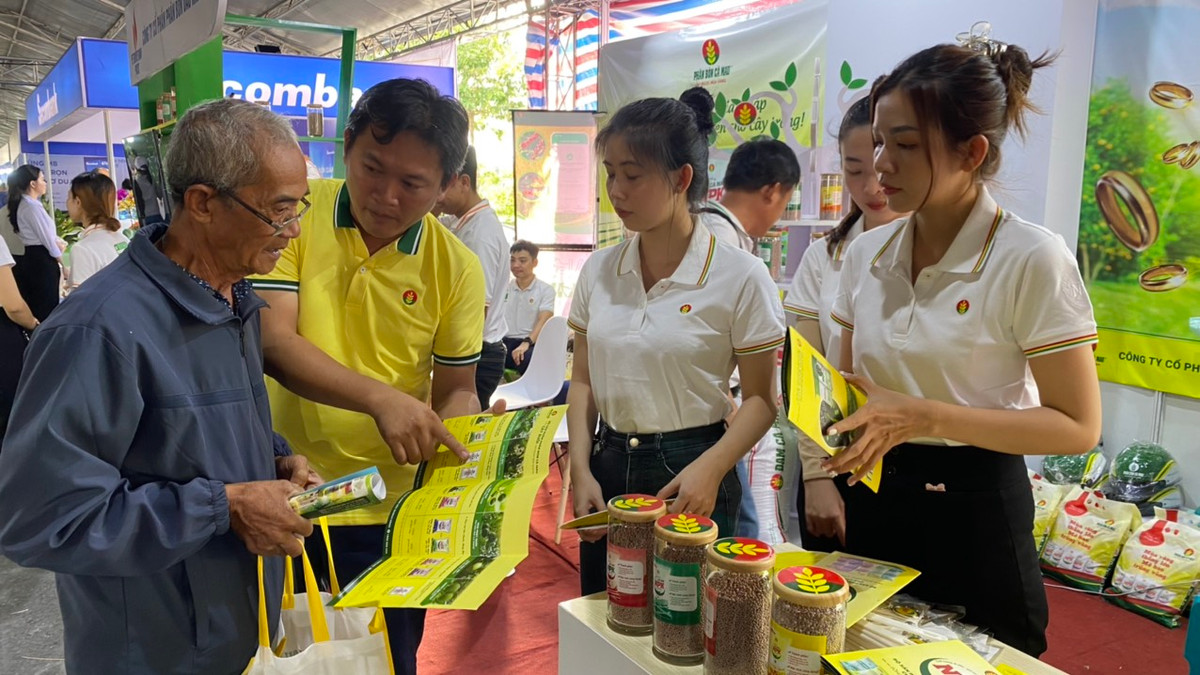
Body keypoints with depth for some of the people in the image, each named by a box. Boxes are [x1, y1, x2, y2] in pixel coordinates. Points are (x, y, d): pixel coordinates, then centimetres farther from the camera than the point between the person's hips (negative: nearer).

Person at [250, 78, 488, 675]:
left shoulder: (456, 268, -6)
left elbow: (456, 390, 0)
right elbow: (272, 342, -18)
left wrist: (466, 446, -22)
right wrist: (380, 398, -31)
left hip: (389, 517, 0)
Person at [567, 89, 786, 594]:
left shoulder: (740, 276, -10)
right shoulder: (599, 270, 3)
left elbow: (760, 398, -7)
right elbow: (583, 381, 8)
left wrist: (710, 469, -22)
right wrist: (581, 471, -3)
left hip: (690, 478, -4)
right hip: (607, 469, 4)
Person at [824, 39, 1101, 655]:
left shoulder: (1031, 258, -14)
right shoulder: (867, 252, 1)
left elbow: (1077, 427, -13)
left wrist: (925, 416, -23)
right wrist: (850, 431, -10)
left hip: (973, 510, -4)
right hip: (871, 499, 5)